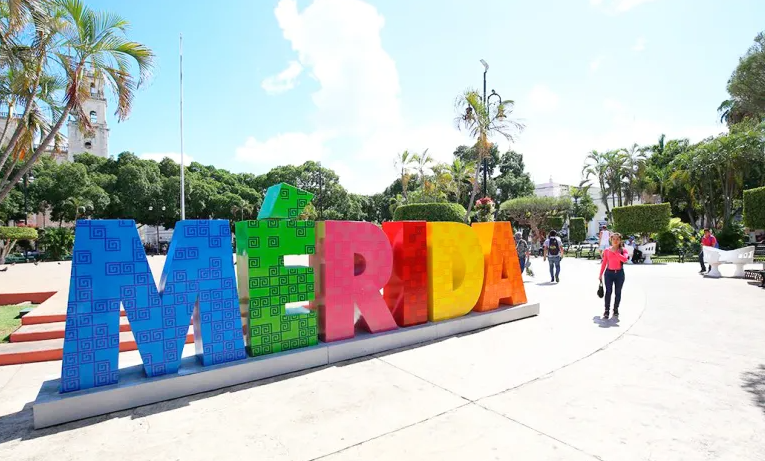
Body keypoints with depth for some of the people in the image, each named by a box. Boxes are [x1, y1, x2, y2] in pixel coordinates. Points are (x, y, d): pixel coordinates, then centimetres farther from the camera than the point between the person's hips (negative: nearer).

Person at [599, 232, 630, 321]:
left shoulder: (623, 250, 1)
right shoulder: (607, 251, 3)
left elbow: (624, 259, -20)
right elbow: (604, 263, 6)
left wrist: (615, 252, -18)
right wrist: (601, 274, 4)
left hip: (619, 273, 0)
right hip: (609, 273, 0)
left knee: (618, 293, 6)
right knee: (608, 292, -3)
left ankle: (616, 311, 19)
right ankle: (607, 311, 3)